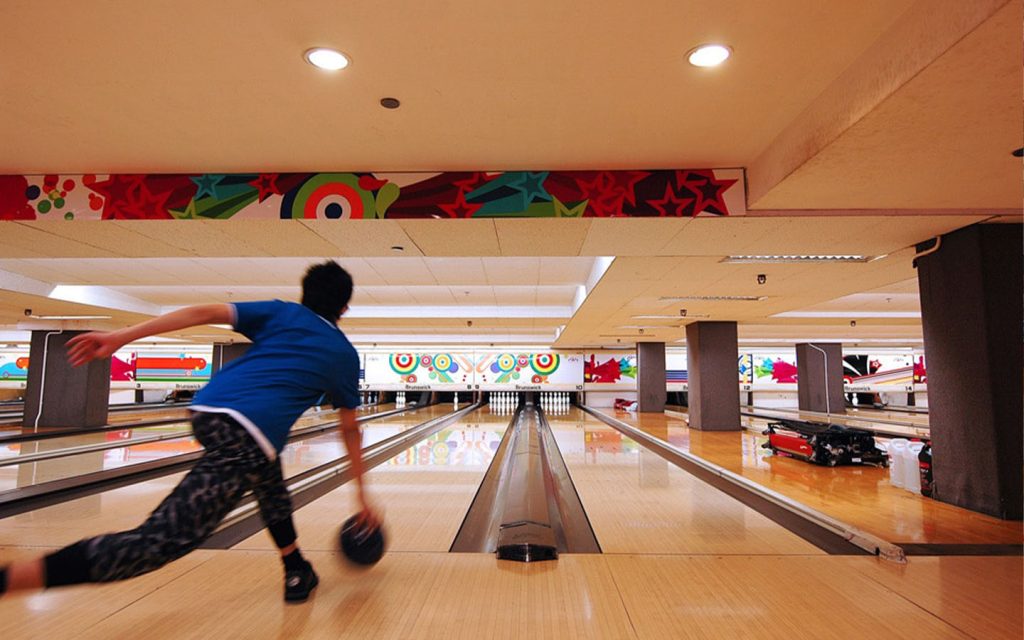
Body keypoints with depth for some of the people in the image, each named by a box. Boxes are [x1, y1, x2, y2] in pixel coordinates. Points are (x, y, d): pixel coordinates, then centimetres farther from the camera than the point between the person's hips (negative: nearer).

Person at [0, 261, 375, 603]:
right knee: (162, 540, -5)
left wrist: (120, 337, -1)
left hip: (206, 412, 6)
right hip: (247, 438, -6)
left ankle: (297, 574, 39)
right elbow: (349, 428, 20)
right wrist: (360, 490, 29)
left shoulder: (281, 313, 17)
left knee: (270, 483, 29)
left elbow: (204, 313, 2)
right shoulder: (345, 354, 15)